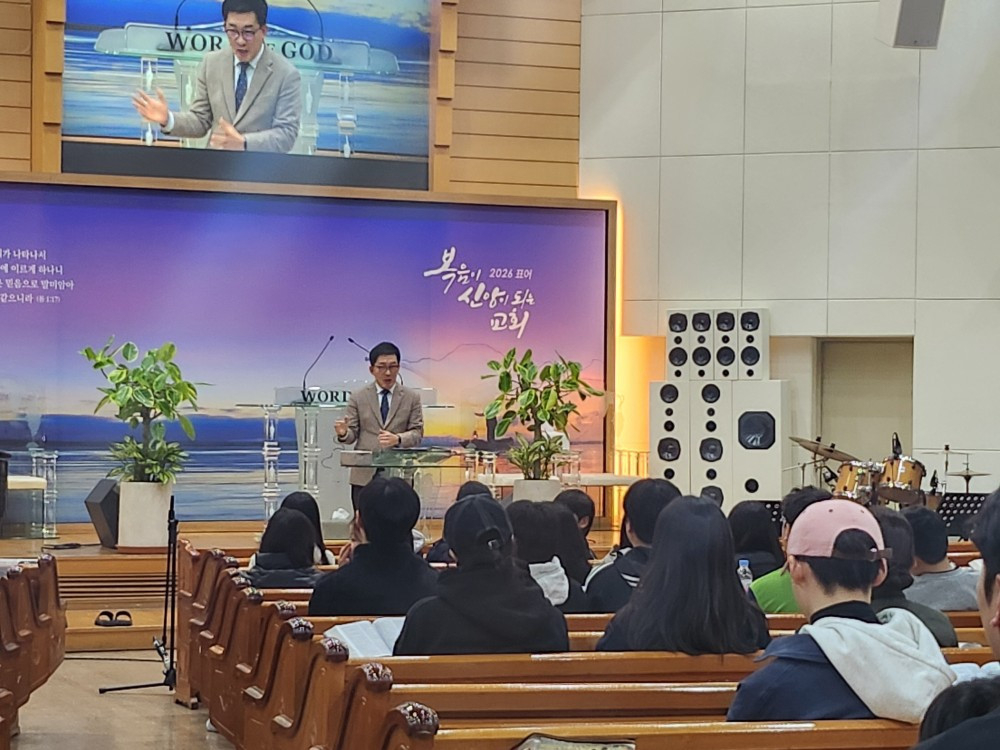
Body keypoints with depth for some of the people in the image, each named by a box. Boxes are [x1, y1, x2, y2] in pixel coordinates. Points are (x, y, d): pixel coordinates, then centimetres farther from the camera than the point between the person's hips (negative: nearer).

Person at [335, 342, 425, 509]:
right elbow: (353, 433, 6)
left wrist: (398, 439, -18)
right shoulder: (358, 398, 9)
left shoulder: (412, 398, 8)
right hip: (365, 476, 0)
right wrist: (344, 433, -18)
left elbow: (417, 433, 2)